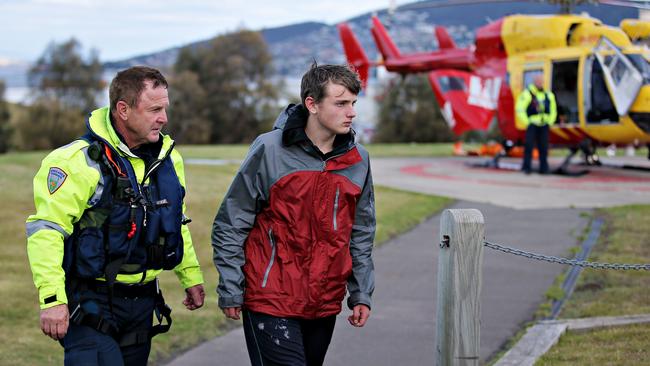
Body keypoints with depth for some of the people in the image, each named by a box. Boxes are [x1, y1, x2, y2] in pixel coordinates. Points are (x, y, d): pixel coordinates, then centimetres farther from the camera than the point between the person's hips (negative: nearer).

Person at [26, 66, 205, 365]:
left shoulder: (168, 157, 7)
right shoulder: (80, 161, -17)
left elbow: (176, 222, 22)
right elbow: (45, 230, -19)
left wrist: (191, 276, 25)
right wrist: (52, 299, -25)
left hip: (141, 303, 7)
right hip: (90, 303, -7)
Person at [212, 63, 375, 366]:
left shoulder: (358, 160, 6)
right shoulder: (270, 151, -9)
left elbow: (361, 233, 16)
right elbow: (230, 225, -5)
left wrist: (362, 294, 11)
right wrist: (230, 292, -5)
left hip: (325, 305, 5)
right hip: (270, 303, -5)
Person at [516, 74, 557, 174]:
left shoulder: (548, 95, 11)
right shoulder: (527, 94, -7)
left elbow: (553, 110, 22)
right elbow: (520, 110, -8)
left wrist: (550, 122, 11)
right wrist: (527, 122, -10)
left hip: (544, 125, 5)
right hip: (532, 124, -4)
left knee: (543, 147, 2)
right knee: (529, 146, -10)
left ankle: (544, 168, 8)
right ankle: (526, 167, -6)